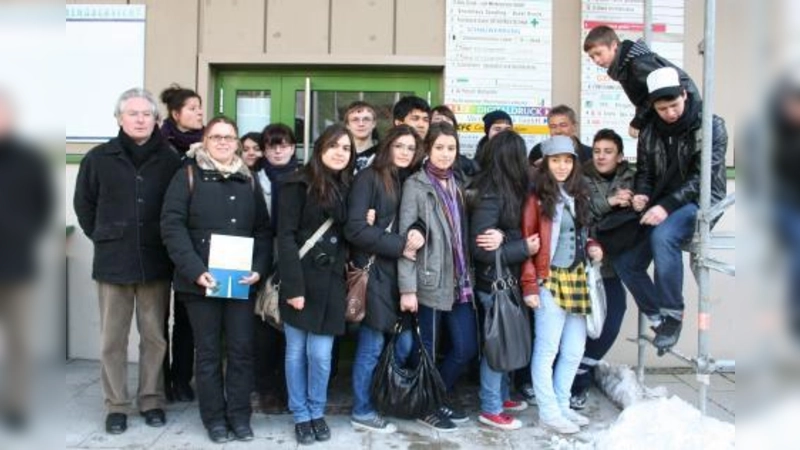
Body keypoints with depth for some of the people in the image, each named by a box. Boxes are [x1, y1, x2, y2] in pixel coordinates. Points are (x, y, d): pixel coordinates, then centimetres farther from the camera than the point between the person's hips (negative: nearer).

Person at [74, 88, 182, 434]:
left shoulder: (170, 159, -1)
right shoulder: (99, 158, 1)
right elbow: (83, 204, 12)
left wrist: (169, 244, 3)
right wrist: (103, 238, 8)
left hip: (156, 262, 0)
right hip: (113, 261, 0)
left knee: (154, 337, 9)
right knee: (113, 338, 7)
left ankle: (152, 400, 23)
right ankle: (116, 405, 19)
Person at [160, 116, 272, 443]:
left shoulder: (248, 180, 12)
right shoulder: (188, 175, 1)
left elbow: (263, 229, 9)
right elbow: (172, 225, -8)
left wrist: (259, 269, -6)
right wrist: (195, 270, -18)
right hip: (201, 280, -3)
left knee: (242, 349, 5)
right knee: (209, 351, 7)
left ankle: (239, 415, 18)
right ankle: (214, 417, 19)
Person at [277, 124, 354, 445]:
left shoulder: (346, 188, 12)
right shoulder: (299, 185, -6)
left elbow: (347, 235, 13)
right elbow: (286, 237, -11)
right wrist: (293, 285, -17)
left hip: (331, 282, 4)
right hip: (302, 280, -4)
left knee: (320, 354, 4)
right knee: (297, 352, 7)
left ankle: (317, 413, 24)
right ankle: (301, 415, 23)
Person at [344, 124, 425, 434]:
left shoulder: (408, 181, 15)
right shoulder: (369, 177, -7)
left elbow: (415, 219, 12)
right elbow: (355, 229, -16)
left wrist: (417, 233, -13)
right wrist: (400, 245, -15)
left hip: (397, 270, 7)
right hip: (374, 270, -7)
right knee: (373, 344, -2)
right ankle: (362, 411, 12)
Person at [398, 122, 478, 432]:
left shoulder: (457, 185, 14)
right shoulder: (415, 185, -5)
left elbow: (463, 234, 15)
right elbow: (406, 238, -11)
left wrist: (467, 275, 7)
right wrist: (407, 287, -17)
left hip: (459, 281, 6)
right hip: (430, 281, -6)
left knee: (467, 347, 8)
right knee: (426, 349, 5)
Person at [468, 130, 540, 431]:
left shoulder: (508, 189, 4)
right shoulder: (490, 195, -20)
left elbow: (513, 233, 4)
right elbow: (480, 248, -22)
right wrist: (524, 249, -17)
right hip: (494, 282, -8)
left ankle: (501, 396, 33)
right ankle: (490, 409, 16)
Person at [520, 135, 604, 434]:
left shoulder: (578, 196, 14)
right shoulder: (538, 197, -5)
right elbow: (527, 242, -9)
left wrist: (591, 247, 1)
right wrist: (530, 285, -15)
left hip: (576, 280, 7)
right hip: (549, 281, -7)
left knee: (575, 349, 12)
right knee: (547, 350, -2)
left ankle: (562, 405, 26)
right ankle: (548, 412, 10)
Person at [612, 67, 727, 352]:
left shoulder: (711, 127, -9)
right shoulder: (650, 132, 6)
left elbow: (702, 178, -18)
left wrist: (667, 206, -29)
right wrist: (641, 195, -12)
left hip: (699, 201, -6)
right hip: (662, 206, 6)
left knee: (663, 236, -37)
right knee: (625, 262, -6)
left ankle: (673, 314, -22)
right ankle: (659, 318, 12)